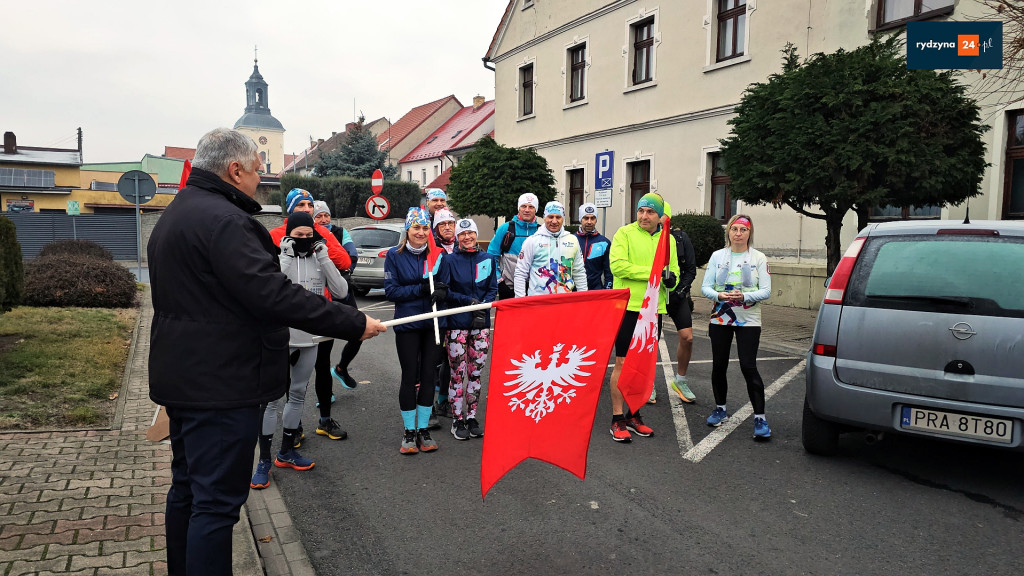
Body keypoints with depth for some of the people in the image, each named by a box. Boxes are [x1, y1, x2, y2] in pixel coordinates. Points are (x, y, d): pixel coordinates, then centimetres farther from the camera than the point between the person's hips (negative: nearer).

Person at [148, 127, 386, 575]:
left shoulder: (175, 215, 16)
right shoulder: (223, 219, -19)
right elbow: (273, 294, -26)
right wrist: (353, 324, -22)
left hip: (183, 379, 11)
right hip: (219, 384, -11)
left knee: (187, 488, 21)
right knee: (217, 502, -4)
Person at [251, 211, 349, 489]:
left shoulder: (319, 259, 3)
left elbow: (341, 291, -7)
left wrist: (323, 257, -12)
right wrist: (288, 255, -20)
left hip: (310, 339, 5)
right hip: (281, 338, -5)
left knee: (298, 394, 15)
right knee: (274, 398, -4)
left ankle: (286, 452, 30)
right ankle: (264, 460, 7)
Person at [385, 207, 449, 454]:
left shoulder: (437, 255, 6)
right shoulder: (394, 255, -2)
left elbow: (445, 284, 12)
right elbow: (391, 290, -6)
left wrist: (441, 290, -12)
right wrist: (421, 289, -16)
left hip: (433, 323, 3)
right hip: (407, 323, -3)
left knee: (428, 375, 7)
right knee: (410, 376, 1)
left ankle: (423, 430, 19)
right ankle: (409, 431, 14)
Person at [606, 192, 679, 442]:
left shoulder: (668, 239, 12)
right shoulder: (625, 233, -3)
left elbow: (674, 270, 16)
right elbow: (618, 265, -15)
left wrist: (671, 278, -9)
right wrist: (653, 272, -16)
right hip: (628, 307, -5)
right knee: (623, 363, -3)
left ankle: (634, 416, 24)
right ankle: (617, 420, 6)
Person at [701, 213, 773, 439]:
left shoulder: (758, 258, 0)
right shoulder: (717, 256, 5)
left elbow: (766, 290, -6)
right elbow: (705, 287, 2)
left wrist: (744, 296, -23)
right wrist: (719, 295, -19)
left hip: (748, 320, -3)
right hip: (720, 318, 3)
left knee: (748, 367, -10)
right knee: (719, 365, 8)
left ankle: (760, 417, -2)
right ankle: (721, 409, 26)